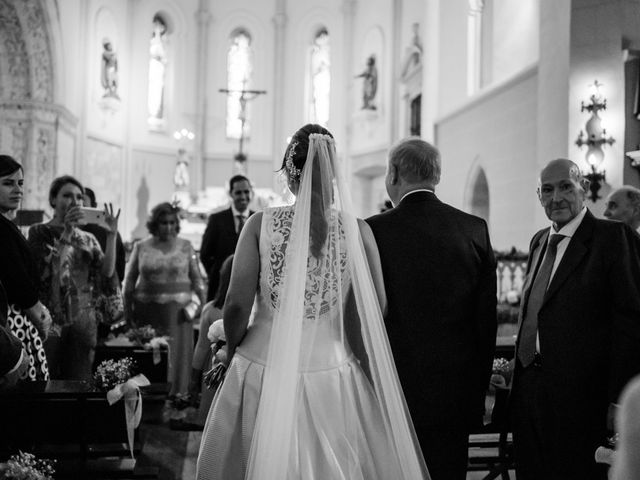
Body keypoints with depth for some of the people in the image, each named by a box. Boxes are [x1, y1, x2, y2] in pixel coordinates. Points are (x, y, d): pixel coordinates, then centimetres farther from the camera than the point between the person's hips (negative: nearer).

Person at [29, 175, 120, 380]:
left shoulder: (88, 239, 12)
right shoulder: (39, 232, 2)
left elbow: (107, 275, -1)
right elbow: (46, 272, -13)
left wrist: (111, 235, -8)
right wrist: (66, 234, -16)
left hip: (83, 323, 4)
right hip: (48, 320, -3)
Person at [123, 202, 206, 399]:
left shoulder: (186, 246, 6)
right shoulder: (141, 247, 6)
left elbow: (196, 278, 6)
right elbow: (130, 281, 9)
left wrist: (204, 305, -3)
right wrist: (127, 310, 4)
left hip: (178, 309, 0)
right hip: (147, 311, 0)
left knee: (178, 352, -2)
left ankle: (177, 392, 7)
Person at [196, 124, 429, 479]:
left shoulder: (261, 224, -7)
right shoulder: (357, 231, -6)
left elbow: (237, 305, -9)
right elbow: (374, 312, -7)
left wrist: (232, 350, 10)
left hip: (263, 372, 0)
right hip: (331, 373, 1)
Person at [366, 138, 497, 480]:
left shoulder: (374, 231, -10)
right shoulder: (475, 230, 0)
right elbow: (487, 320, 4)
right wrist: (478, 389, 14)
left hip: (391, 391, -3)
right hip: (455, 394, 3)